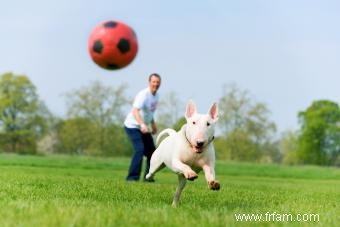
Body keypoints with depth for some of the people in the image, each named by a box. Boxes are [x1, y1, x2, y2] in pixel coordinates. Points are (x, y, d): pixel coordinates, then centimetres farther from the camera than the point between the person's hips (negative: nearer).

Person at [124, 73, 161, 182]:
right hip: (132, 126, -9)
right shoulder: (143, 95, -23)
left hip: (144, 128, 9)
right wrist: (142, 124, -52)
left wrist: (153, 123, 20)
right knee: (140, 149, -23)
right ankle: (133, 177, -19)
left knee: (151, 151, 10)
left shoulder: (156, 96, 5)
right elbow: (135, 111, -38)